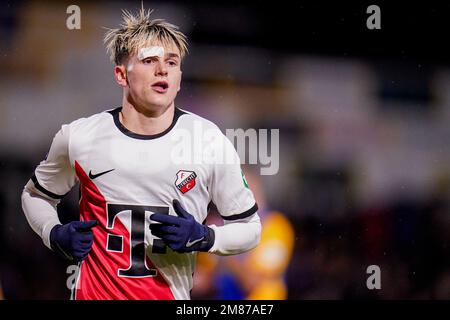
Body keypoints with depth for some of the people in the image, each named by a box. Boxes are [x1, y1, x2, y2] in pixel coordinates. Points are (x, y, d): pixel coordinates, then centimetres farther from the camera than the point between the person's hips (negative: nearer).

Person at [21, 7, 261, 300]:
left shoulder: (211, 141, -10)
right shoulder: (78, 138, -8)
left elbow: (249, 227, 0)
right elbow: (36, 195, 11)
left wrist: (203, 238, -17)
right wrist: (55, 235, -7)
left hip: (172, 294, 0)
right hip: (94, 292, 0)